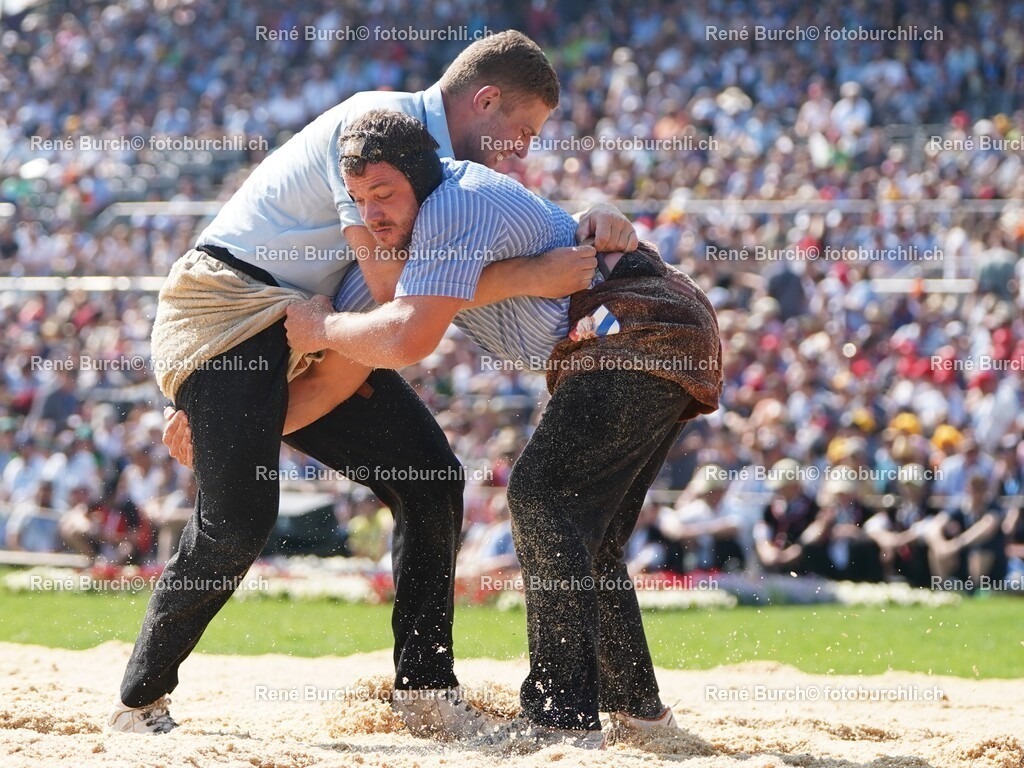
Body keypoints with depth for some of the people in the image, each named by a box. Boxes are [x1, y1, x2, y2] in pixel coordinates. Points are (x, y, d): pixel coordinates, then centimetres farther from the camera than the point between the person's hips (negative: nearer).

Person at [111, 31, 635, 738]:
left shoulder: (444, 157, 12)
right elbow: (395, 288, -23)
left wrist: (586, 229, -6)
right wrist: (534, 275, -23)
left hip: (307, 335, 9)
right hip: (229, 308, -9)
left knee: (430, 479, -1)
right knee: (239, 517, -19)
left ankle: (427, 691, 3)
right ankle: (140, 701, -2)